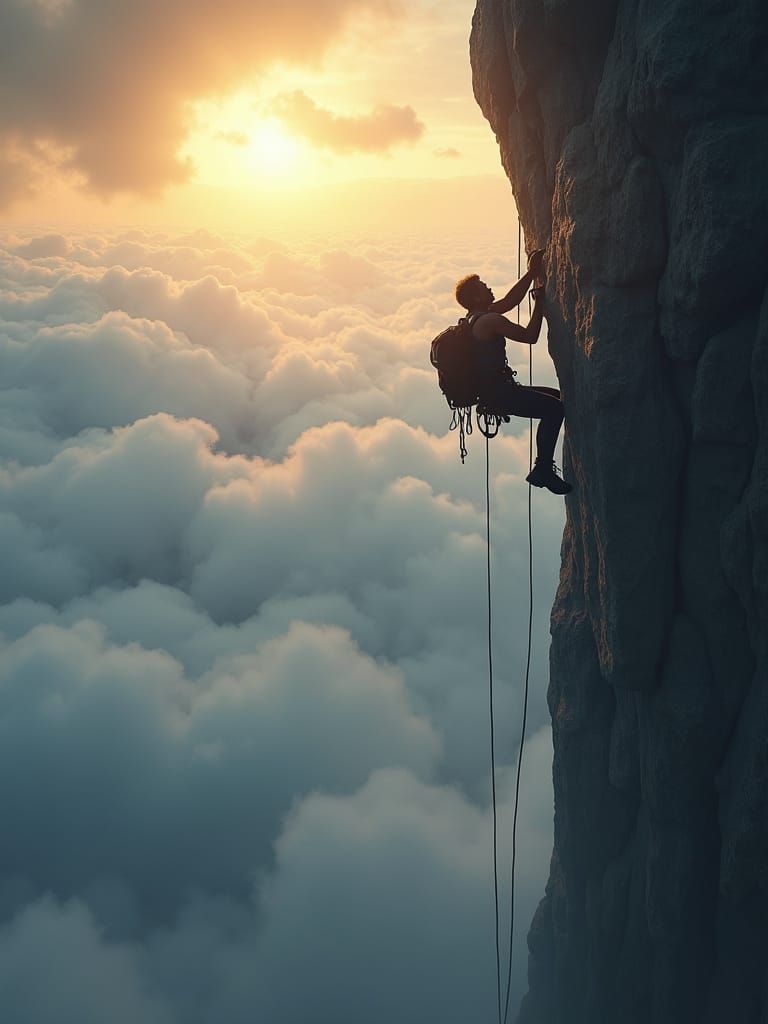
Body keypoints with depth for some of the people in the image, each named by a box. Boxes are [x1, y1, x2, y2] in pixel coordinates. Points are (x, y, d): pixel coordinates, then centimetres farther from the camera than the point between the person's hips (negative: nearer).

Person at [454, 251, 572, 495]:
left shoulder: (477, 317, 14)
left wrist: (531, 273, 17)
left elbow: (511, 299, 22)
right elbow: (531, 336, -15)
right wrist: (539, 302, -7)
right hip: (496, 394, -11)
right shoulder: (490, 321, -17)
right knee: (554, 408, -21)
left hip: (491, 389, 11)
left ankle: (544, 467, 16)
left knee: (556, 397, 17)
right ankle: (543, 470, -16)